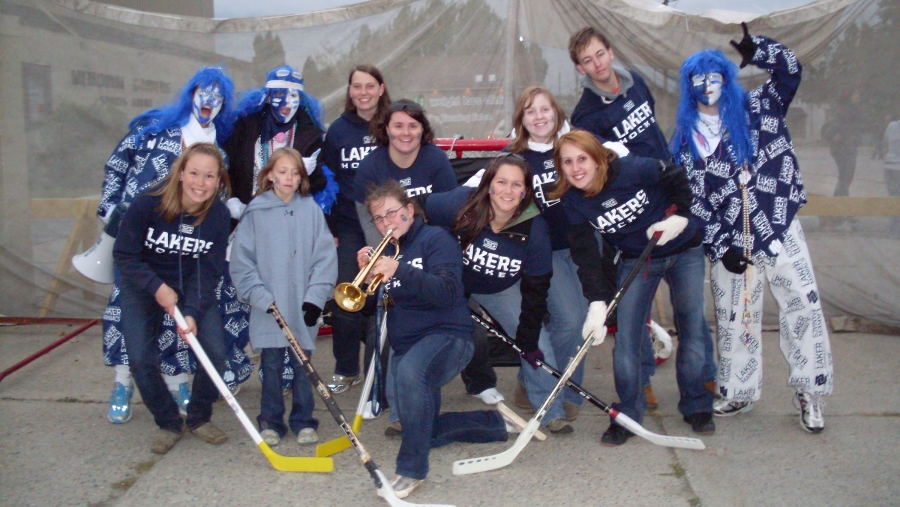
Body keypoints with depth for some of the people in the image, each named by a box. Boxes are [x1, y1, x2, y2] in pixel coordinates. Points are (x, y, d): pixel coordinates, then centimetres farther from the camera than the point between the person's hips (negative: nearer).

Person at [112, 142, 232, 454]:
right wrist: (157, 287, -26)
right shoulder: (147, 204, -24)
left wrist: (192, 312, -27)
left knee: (215, 353, -11)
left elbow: (208, 272, -15)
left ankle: (199, 418, 15)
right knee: (141, 360, -11)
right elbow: (124, 255, -15)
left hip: (194, 288, 1)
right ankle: (168, 423, 14)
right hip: (144, 286, -1)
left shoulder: (219, 215, -18)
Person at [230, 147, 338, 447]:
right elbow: (241, 260, -2)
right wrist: (260, 296, -10)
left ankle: (304, 422, 22)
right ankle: (271, 423, 22)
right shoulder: (255, 212, -1)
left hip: (303, 309, 1)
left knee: (303, 366, 9)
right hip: (268, 310, 0)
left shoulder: (311, 210, 1)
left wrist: (316, 297, -8)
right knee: (271, 366, 8)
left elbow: (325, 257, -1)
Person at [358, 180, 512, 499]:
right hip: (404, 347, 8)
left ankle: (412, 470, -27)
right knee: (423, 432, 11)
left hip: (446, 335, -8)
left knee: (410, 372, -40)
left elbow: (447, 292, -21)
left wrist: (399, 271, -34)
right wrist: (366, 276, -12)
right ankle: (494, 423, 30)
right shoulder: (383, 253, 13)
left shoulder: (435, 239, -5)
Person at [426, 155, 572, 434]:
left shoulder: (534, 228, -26)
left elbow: (535, 289, -17)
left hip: (501, 290, 1)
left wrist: (528, 341, -14)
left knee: (537, 342, -6)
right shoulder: (461, 204, -31)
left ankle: (551, 413, 14)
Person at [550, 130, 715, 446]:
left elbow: (678, 179, -8)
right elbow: (586, 256, -20)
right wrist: (597, 303, -28)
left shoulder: (633, 170, -25)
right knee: (626, 336, -7)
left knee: (693, 329, 5)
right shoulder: (572, 203, -17)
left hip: (684, 251, -2)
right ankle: (627, 416, 6)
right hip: (637, 261, 2)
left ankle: (697, 407, 21)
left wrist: (681, 216, -17)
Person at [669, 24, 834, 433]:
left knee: (803, 304, -5)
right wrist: (720, 246, -6)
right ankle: (738, 393, 25)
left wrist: (753, 48, -22)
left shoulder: (755, 109, 4)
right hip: (728, 241, 1)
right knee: (733, 316, 10)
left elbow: (790, 70, -6)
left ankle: (809, 391, 9)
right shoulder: (686, 138, 4)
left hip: (779, 229, -1)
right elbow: (690, 199, 0)